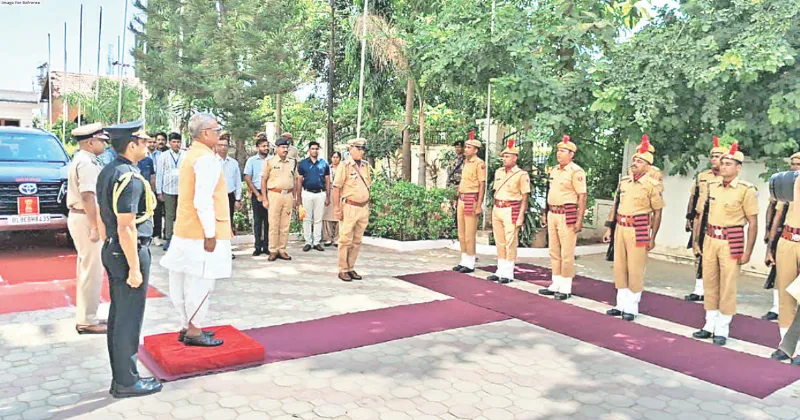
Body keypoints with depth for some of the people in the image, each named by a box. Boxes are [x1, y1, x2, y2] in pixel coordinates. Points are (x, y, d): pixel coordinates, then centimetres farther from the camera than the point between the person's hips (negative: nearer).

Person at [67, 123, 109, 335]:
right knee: (92, 270, -4)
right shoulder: (87, 163, -18)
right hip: (86, 219, -11)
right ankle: (87, 321, 3)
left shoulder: (80, 159, 16)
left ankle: (84, 316, 26)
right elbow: (88, 197, -26)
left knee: (86, 267, 17)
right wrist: (95, 226, -26)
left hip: (78, 216, 11)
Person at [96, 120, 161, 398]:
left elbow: (102, 217, 17)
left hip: (112, 252, 10)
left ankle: (119, 377, 28)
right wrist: (135, 268, -20)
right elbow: (126, 227, -24)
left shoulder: (107, 172, 10)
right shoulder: (129, 177, -20)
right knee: (129, 320, 1)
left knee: (117, 316, 16)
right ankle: (127, 382, 12)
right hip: (129, 253, -10)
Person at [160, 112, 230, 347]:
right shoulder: (206, 158, -16)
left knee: (189, 281, 14)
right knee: (201, 282, -2)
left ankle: (187, 326, 24)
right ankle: (194, 331, 7)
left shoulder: (192, 155, 15)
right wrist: (210, 233, -19)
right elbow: (203, 200, -23)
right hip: (202, 233, -10)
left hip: (186, 231, 10)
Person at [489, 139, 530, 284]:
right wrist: (493, 211, 16)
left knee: (510, 243, -2)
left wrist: (521, 216, -13)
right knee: (499, 242, 11)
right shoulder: (498, 172, 12)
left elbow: (525, 198, -8)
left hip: (511, 211, -6)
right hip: (497, 209, 6)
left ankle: (508, 273, 6)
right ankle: (500, 271, 20)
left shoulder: (521, 175, -7)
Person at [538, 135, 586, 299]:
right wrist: (546, 213, 19)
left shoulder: (576, 171, -11)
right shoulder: (554, 170, 13)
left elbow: (582, 196, -14)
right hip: (552, 214, 8)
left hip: (567, 215, -8)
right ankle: (556, 284, 23)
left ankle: (566, 288, 8)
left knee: (566, 253, -2)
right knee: (554, 252, 13)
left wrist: (579, 220, -18)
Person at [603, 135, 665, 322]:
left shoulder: (652, 185, -7)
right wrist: (609, 227, 12)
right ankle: (621, 304, 22)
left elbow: (657, 213, -4)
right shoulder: (623, 181, 9)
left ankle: (632, 307, 12)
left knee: (635, 270, 0)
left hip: (638, 231, -6)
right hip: (620, 228, 6)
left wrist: (652, 238, -5)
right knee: (619, 268, 10)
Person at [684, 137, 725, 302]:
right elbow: (693, 199, 14)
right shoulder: (701, 176, 11)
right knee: (700, 256, 8)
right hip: (700, 222, 4)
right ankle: (699, 290, 16)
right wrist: (690, 218, 11)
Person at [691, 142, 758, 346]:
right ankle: (710, 325, 23)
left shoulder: (746, 190, -8)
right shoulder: (712, 187, 6)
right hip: (710, 239, 5)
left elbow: (753, 223, -7)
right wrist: (696, 240, 10)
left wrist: (748, 251, -10)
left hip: (731, 243, -5)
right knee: (709, 284, 11)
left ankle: (722, 329, 13)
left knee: (727, 287, 1)